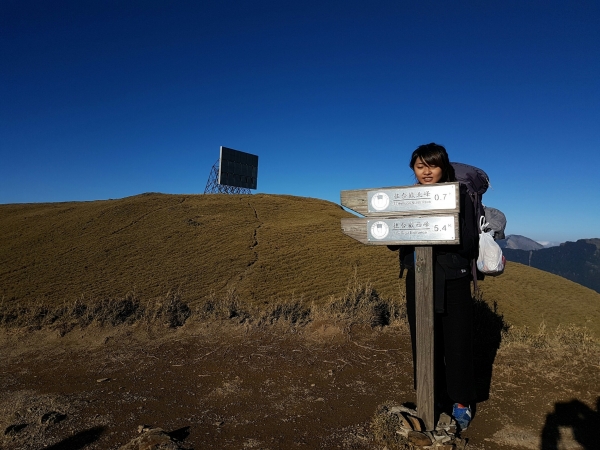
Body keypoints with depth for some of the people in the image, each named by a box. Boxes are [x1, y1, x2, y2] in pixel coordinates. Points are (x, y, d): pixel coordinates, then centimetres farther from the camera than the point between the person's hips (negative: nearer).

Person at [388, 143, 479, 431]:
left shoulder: (459, 196, -4)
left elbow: (471, 242, -11)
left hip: (453, 279, -3)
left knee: (456, 341, 5)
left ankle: (461, 401, 25)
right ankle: (433, 397, 29)